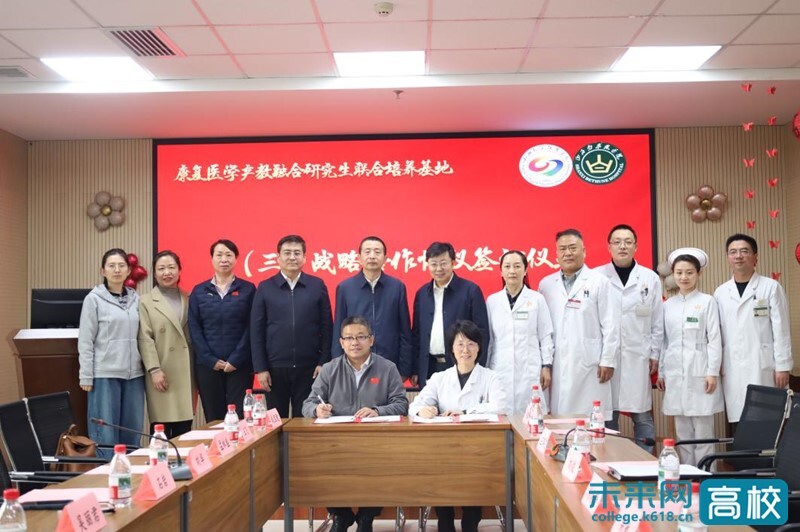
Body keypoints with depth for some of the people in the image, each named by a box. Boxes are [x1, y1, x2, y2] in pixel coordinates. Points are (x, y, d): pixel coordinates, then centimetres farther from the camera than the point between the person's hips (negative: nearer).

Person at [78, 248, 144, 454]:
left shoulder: (135, 299, 9)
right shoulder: (94, 299, -2)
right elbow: (85, 341, -3)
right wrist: (86, 376, -7)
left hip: (134, 374, 4)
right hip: (105, 374, -4)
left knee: (133, 431, 8)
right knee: (105, 433, -1)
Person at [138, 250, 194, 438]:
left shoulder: (188, 299, 14)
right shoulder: (146, 302, 4)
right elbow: (145, 339, -4)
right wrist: (154, 370, -13)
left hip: (186, 373, 3)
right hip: (163, 374, -3)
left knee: (184, 430, 5)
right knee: (161, 429, -4)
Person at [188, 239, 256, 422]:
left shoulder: (248, 289, 4)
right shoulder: (199, 291, 8)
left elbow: (251, 328, -2)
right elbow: (194, 329, 3)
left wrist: (235, 360, -10)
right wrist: (211, 360, -7)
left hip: (240, 365, -2)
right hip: (207, 365, 2)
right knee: (213, 418, 5)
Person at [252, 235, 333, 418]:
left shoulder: (318, 286, 3)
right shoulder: (265, 288, 4)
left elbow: (326, 327, 3)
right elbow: (257, 331, 2)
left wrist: (324, 362, -3)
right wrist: (260, 368, -3)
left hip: (308, 367, 0)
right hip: (275, 368, 0)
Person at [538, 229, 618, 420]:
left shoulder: (599, 282, 2)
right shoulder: (546, 284, 10)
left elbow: (609, 325, 0)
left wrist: (608, 361, -3)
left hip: (589, 365, -2)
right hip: (557, 366, 2)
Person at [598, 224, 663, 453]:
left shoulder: (650, 278, 7)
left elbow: (657, 321, 9)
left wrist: (655, 354, 5)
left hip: (638, 359, 1)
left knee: (643, 416, 4)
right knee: (606, 416, 3)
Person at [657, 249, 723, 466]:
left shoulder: (707, 302, 0)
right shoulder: (668, 305, 10)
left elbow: (714, 339, -4)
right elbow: (664, 341, 12)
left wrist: (712, 372, -9)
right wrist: (660, 372, 10)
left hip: (699, 373, -3)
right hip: (675, 374, 4)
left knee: (703, 429, 0)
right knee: (682, 431, 8)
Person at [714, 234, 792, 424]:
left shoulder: (771, 287, 1)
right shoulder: (720, 293, 9)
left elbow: (781, 330, -2)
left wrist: (783, 366, -6)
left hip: (764, 367, -2)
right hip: (732, 370, 3)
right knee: (739, 421, 3)